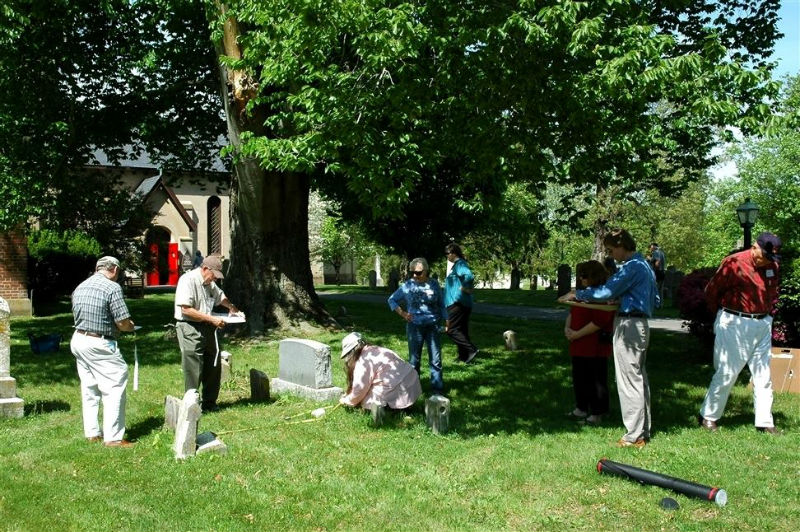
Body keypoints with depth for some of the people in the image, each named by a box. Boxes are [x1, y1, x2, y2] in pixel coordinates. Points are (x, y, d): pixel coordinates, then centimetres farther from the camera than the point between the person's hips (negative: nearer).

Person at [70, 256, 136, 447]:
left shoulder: (80, 287, 11)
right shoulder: (112, 287, -14)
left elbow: (77, 316, 17)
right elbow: (123, 323, -17)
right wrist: (131, 326, 5)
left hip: (78, 340, 9)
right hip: (99, 345, -8)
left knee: (89, 389, 17)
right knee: (114, 388, -2)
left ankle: (92, 432, 24)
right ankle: (113, 437, -2)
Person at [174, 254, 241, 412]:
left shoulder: (210, 283, 13)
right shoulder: (188, 280, -15)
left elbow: (220, 296, 34)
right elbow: (186, 310, -22)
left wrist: (232, 307, 14)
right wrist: (212, 319, -21)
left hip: (207, 328, 9)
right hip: (190, 329, -9)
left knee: (214, 368, 11)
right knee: (194, 370, -5)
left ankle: (209, 403, 23)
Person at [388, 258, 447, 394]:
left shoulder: (434, 284, 1)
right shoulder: (407, 285, -2)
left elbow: (441, 305, 11)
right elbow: (392, 300, 8)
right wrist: (402, 313, -2)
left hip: (433, 326, 0)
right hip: (414, 326, 0)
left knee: (436, 359, 2)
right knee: (414, 359, 8)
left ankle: (437, 388, 8)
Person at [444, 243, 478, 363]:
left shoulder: (459, 264, -13)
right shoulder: (457, 265, 18)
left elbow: (469, 276, -32)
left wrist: (464, 288, -21)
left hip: (457, 303, -10)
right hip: (464, 304, 10)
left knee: (451, 329, -9)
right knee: (461, 330, 13)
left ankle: (471, 350, -13)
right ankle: (464, 356, 18)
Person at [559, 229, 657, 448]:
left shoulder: (632, 267, -16)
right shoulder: (644, 265, 17)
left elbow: (606, 292, -18)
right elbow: (655, 300, 23)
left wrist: (577, 294, -6)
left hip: (628, 326, -10)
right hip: (641, 324, 10)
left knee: (629, 380, -5)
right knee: (639, 378, 14)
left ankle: (634, 436, -1)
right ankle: (643, 430, 22)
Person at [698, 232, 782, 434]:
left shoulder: (772, 266, 7)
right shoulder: (734, 263, -14)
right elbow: (711, 290, -6)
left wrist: (767, 312, 12)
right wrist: (723, 314, 6)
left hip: (763, 325, 6)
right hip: (735, 325, -6)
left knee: (763, 376, 8)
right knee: (726, 373, -1)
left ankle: (764, 422, 17)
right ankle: (708, 416, 12)